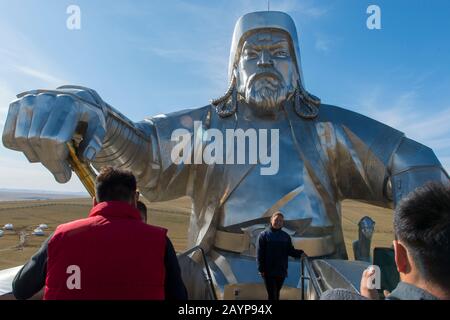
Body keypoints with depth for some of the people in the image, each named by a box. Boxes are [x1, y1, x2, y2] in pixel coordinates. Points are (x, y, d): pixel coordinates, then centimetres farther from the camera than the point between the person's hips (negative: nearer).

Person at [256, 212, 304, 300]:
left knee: (277, 293, 18)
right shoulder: (264, 235, -6)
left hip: (281, 271, 4)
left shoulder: (286, 236, 6)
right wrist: (261, 269, -13)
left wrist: (300, 253, -12)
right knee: (272, 294, -3)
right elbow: (260, 254, -8)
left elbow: (290, 251, 5)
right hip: (269, 271, -4)